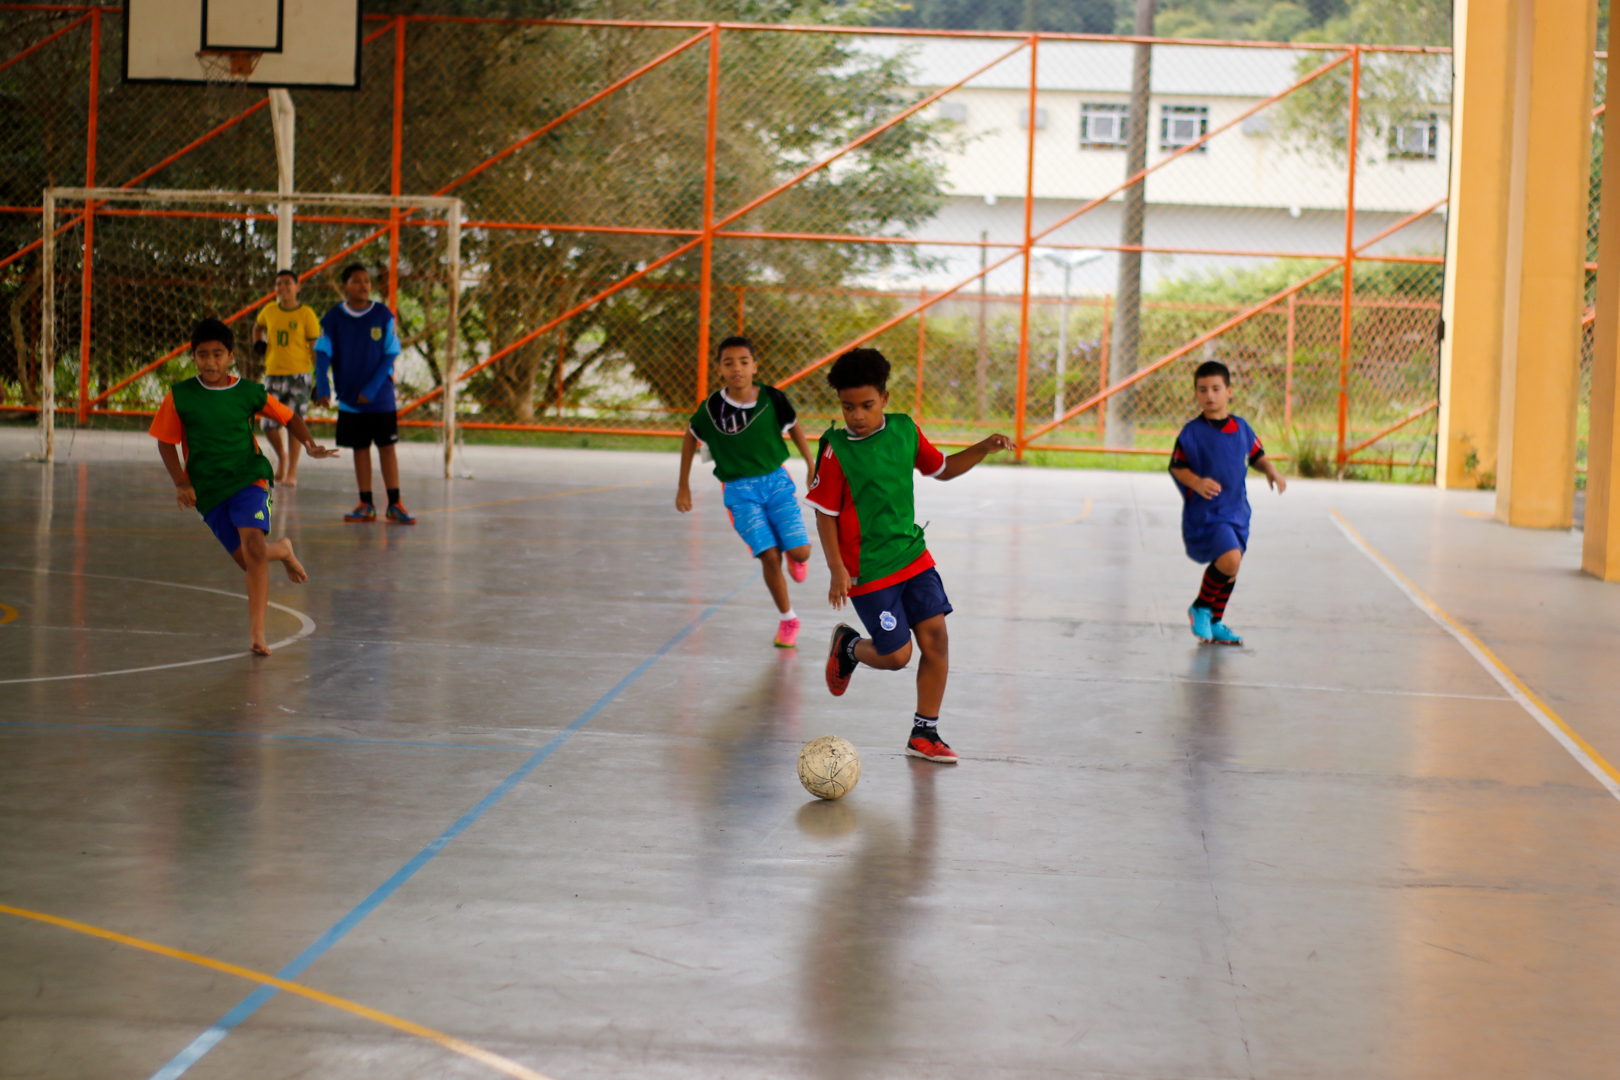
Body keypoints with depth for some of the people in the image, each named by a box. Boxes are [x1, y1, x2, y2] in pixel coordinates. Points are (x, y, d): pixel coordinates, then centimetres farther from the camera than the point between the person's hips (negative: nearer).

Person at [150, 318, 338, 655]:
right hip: (207, 489, 2)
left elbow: (289, 418, 8)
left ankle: (256, 632, -20)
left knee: (252, 545, -25)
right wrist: (181, 483, -8)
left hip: (249, 479, -2)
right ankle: (282, 551, 40)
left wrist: (310, 445, -9)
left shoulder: (249, 393, -4)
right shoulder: (180, 396, -5)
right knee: (248, 560, 2)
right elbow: (165, 441, 3)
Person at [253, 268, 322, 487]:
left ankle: (292, 473, 5)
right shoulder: (269, 311, 8)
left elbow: (315, 347, -2)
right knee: (269, 424, -1)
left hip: (298, 374, -3)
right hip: (273, 374, 3)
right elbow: (258, 327, 31)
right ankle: (281, 456, 28)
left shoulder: (306, 314, -3)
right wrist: (258, 344, 11)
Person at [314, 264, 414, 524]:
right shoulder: (333, 319, -2)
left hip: (381, 398, -1)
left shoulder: (383, 315, -4)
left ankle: (395, 504, 4)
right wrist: (322, 388, -24)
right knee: (360, 449, 7)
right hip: (349, 399, 1)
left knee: (387, 447, 0)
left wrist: (373, 388, -14)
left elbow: (391, 354, -4)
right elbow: (322, 353, -8)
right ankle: (366, 505, 13)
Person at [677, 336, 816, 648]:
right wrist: (683, 486, 11)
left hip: (776, 481, 1)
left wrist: (811, 465, 11)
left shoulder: (771, 398, -10)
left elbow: (794, 426, 9)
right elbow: (690, 438, 8)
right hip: (739, 490, -1)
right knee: (769, 556, -12)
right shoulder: (712, 408, -11)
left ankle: (795, 557, 32)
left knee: (800, 551, -9)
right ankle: (788, 620, 9)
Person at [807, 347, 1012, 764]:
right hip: (868, 570, -5)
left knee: (935, 638, -2)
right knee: (896, 656, -4)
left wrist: (984, 448, 2)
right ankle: (847, 646, 30)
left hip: (912, 555, 5)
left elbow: (942, 469, 17)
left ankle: (924, 733, 11)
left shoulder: (904, 431, 1)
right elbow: (825, 513, -9)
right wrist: (837, 569, -16)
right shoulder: (837, 450, -13)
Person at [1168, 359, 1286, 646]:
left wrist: (1271, 472, 0)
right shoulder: (1192, 432, -10)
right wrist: (1197, 482, -24)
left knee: (1230, 572, 14)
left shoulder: (1242, 428, 5)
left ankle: (1215, 622, 33)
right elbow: (1176, 467, -7)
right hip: (1204, 512, -6)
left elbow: (1257, 456, 19)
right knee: (1229, 559, -24)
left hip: (1236, 511, 6)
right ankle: (1200, 608, -2)